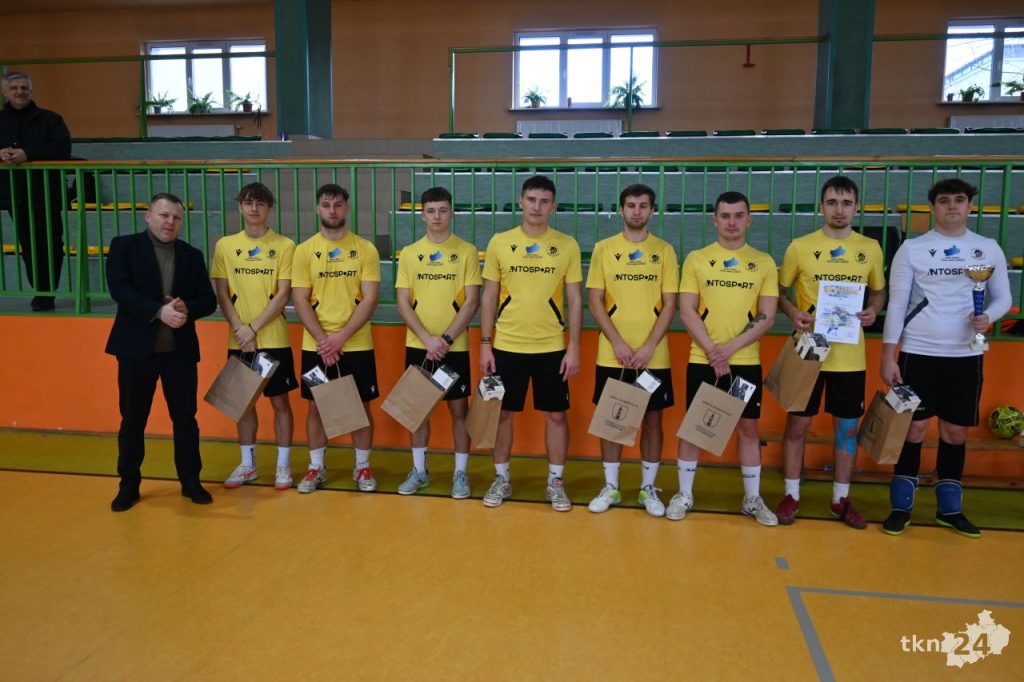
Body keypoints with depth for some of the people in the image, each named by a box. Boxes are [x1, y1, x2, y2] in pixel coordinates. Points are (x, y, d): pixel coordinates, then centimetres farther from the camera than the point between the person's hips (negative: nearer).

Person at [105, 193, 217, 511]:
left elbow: (209, 300, 4)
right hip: (137, 348, -2)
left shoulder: (192, 255, 9)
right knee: (132, 420, 8)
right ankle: (129, 484, 22)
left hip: (180, 350, 2)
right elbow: (120, 289, -13)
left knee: (185, 418, 8)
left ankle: (190, 481, 21)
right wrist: (159, 311, -25)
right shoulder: (124, 246, 1)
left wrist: (186, 309, -17)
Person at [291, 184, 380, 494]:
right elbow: (300, 300, -2)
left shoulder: (365, 249, -2)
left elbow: (370, 299, -7)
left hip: (357, 345, -1)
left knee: (361, 405, 7)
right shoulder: (304, 250, 2)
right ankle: (316, 467, 23)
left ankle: (362, 467, 22)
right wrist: (323, 340, -13)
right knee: (316, 406, 9)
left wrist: (340, 338, -15)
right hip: (316, 346, 1)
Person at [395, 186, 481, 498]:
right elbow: (403, 303, 1)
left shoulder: (466, 251, -1)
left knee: (458, 408, 4)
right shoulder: (409, 253, 4)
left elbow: (472, 301, -6)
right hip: (418, 345, 2)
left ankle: (461, 472, 17)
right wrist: (427, 339, -12)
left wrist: (446, 339, -14)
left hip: (455, 347, -2)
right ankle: (419, 470, 24)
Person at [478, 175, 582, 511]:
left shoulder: (567, 245, 0)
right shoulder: (499, 242, 1)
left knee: (556, 414, 7)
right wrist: (485, 344, -1)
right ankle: (502, 479, 24)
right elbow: (489, 297, 4)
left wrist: (574, 348, -5)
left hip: (552, 347, 0)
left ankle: (555, 482, 22)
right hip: (507, 346, 0)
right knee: (503, 413, 8)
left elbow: (575, 301, 1)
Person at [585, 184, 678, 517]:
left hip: (653, 356, 0)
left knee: (652, 418, 7)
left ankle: (648, 488, 22)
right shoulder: (603, 248, 2)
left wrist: (649, 347, -12)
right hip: (612, 355, 0)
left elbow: (669, 305, 0)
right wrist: (618, 343, -11)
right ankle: (610, 487, 20)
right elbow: (595, 302, -1)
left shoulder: (664, 250, 3)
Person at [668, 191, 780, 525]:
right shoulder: (696, 259, 1)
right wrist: (712, 352, -14)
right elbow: (687, 311, -4)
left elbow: (767, 316, -2)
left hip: (746, 361, 1)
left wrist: (730, 347, -14)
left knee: (748, 427, 9)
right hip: (702, 360, -1)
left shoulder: (764, 262, 3)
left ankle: (752, 499, 23)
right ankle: (684, 494, 20)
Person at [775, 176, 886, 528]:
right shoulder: (800, 246, -3)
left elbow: (879, 291, 15)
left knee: (847, 427, 10)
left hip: (849, 355, 2)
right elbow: (779, 292, 5)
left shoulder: (871, 249, 3)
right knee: (797, 423, 4)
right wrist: (792, 312, -15)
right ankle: (792, 495, 19)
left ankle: (841, 499, 25)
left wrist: (873, 310, -6)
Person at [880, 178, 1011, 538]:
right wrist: (887, 355, -6)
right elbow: (897, 303, -2)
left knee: (955, 432, 9)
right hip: (918, 353, -2)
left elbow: (1003, 296, 11)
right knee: (914, 428, 2)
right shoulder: (912, 248, -1)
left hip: (966, 355, 2)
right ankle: (901, 506, 14)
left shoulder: (989, 248, 6)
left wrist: (988, 317, -13)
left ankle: (949, 508, 23)